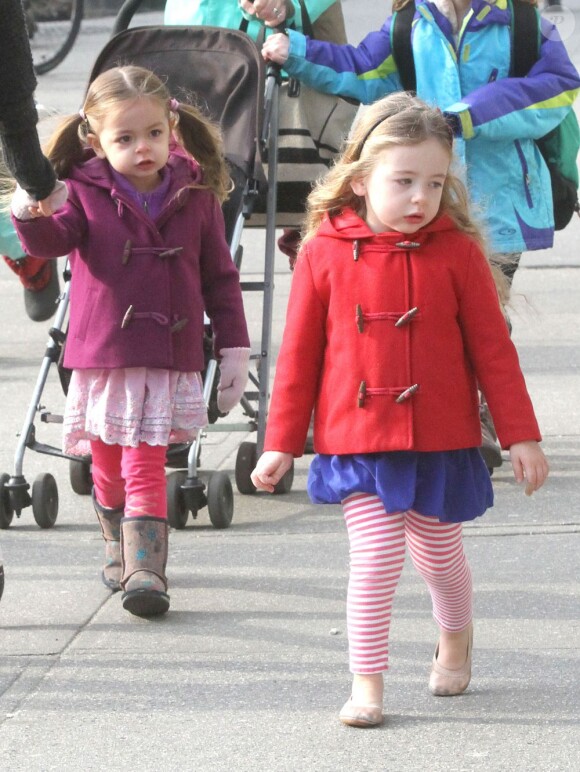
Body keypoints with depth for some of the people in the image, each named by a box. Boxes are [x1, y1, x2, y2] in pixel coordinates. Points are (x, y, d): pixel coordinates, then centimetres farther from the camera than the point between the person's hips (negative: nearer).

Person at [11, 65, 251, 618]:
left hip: (170, 358, -1)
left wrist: (233, 348, 6)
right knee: (107, 468, 13)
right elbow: (53, 240, -18)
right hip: (101, 356, 1)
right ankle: (118, 548, 34)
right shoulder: (86, 192, -1)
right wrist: (31, 216, -40)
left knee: (145, 466, -11)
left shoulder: (195, 195, 2)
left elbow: (219, 277, 8)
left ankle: (145, 569, -14)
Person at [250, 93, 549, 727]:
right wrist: (281, 443, 4)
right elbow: (299, 353, 3)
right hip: (357, 441, -1)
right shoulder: (325, 254, -5)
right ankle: (366, 682, 1)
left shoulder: (457, 252, -4)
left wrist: (521, 436, 2)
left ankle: (455, 637, 44)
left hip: (441, 442, 1)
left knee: (438, 553, 15)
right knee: (374, 555, -10)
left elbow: (492, 348, 1)